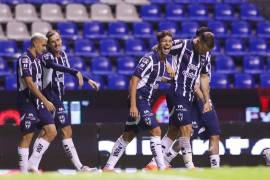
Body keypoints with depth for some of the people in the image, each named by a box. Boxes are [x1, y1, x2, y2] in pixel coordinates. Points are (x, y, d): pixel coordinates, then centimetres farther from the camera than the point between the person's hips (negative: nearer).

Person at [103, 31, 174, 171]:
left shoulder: (163, 61, 11)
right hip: (138, 99, -10)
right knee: (155, 130, -15)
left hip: (145, 100, 10)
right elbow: (134, 80, -20)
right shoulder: (150, 58, -16)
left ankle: (108, 167, 18)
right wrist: (133, 105, -25)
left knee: (129, 134, 13)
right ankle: (161, 168, -15)